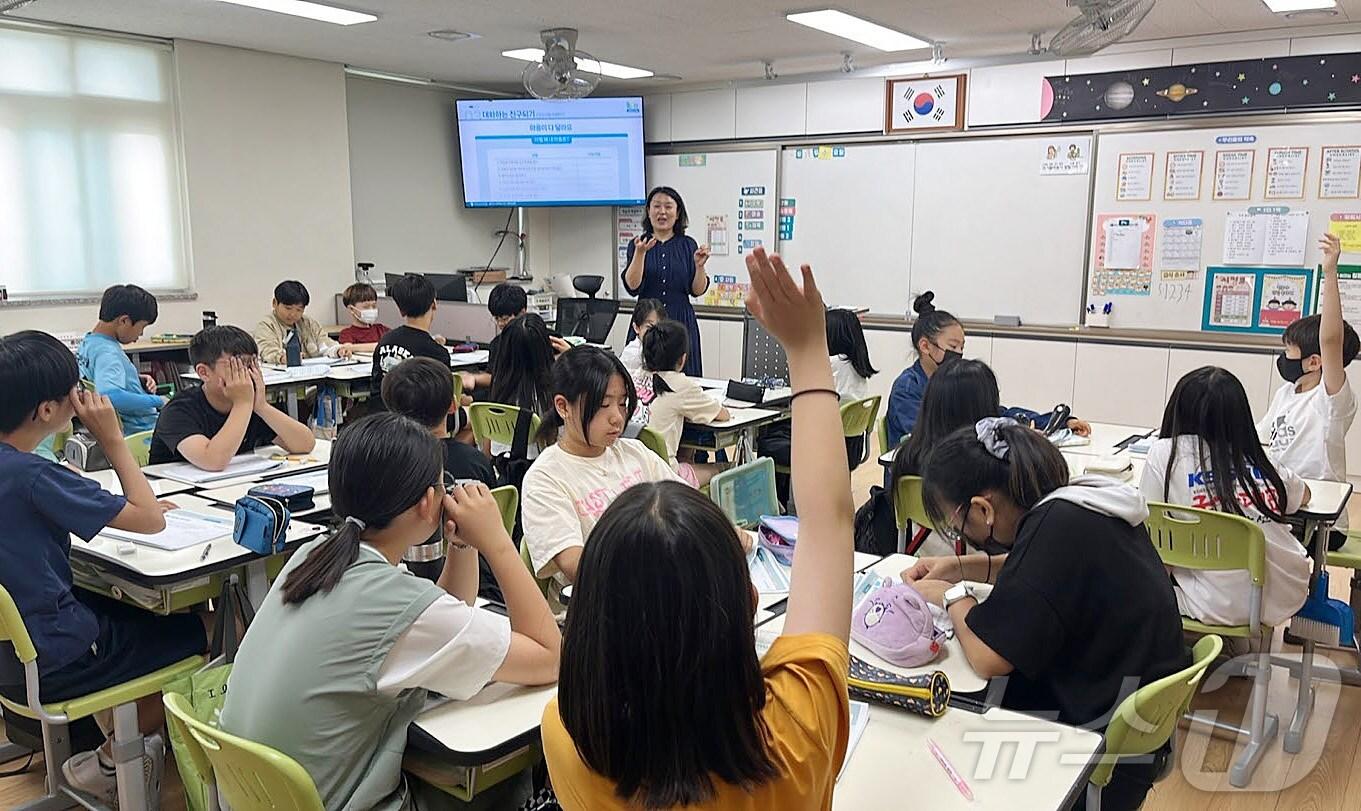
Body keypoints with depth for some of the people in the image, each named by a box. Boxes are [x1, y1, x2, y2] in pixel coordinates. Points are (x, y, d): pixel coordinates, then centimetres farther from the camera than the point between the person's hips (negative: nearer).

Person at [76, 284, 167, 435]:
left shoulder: (88, 341, 5)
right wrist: (158, 401, -31)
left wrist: (137, 379, 6)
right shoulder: (107, 353, -25)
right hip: (142, 430, -10)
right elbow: (109, 396, -43)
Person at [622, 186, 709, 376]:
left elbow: (698, 290, 3)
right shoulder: (637, 244, 4)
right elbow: (632, 286, -10)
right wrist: (640, 253, -20)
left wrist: (699, 266, -13)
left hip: (681, 323, 1)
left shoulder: (687, 245, 6)